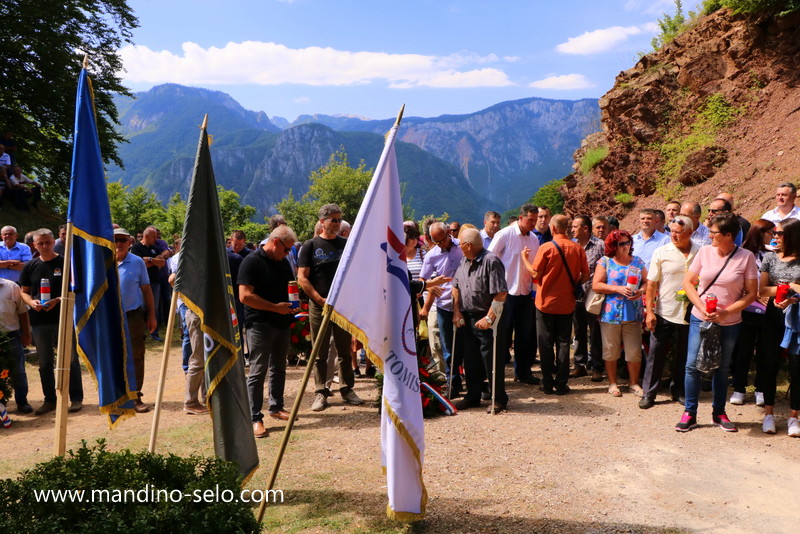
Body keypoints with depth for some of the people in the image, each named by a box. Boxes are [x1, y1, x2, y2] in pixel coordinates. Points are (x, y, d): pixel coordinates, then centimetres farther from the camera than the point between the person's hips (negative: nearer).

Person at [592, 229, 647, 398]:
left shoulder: (638, 262, 11)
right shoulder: (605, 262, 2)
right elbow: (596, 285, -5)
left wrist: (640, 291, -9)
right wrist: (618, 289, -14)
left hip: (633, 314, 2)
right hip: (610, 313, -2)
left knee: (634, 351, 2)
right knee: (611, 351, 6)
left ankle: (634, 383, 20)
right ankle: (612, 383, 21)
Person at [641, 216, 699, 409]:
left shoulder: (700, 253, 1)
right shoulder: (661, 252, -2)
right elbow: (651, 284, -2)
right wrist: (649, 311, -7)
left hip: (689, 313, 2)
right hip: (663, 313, -1)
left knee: (683, 356, 13)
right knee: (655, 355, 3)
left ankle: (678, 391, 28)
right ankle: (648, 394, 12)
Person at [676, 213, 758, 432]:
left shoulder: (746, 257, -7)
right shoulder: (705, 252, -2)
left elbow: (751, 293, -6)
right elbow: (688, 282, 2)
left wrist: (726, 312, -16)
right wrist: (701, 307, -11)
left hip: (729, 323, -1)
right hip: (700, 319, 1)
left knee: (722, 368, 12)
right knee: (692, 365, -1)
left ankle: (719, 413, 27)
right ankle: (689, 413, 10)